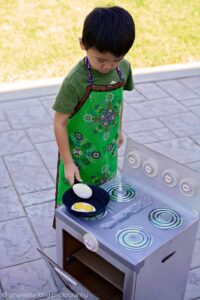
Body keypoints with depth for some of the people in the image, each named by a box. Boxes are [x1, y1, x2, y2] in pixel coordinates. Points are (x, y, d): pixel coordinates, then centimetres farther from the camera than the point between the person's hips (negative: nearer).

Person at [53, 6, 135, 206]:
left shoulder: (124, 68, -10)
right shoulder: (75, 81, -27)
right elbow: (60, 123, -19)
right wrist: (68, 163, -16)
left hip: (107, 151, 5)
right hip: (78, 154, -5)